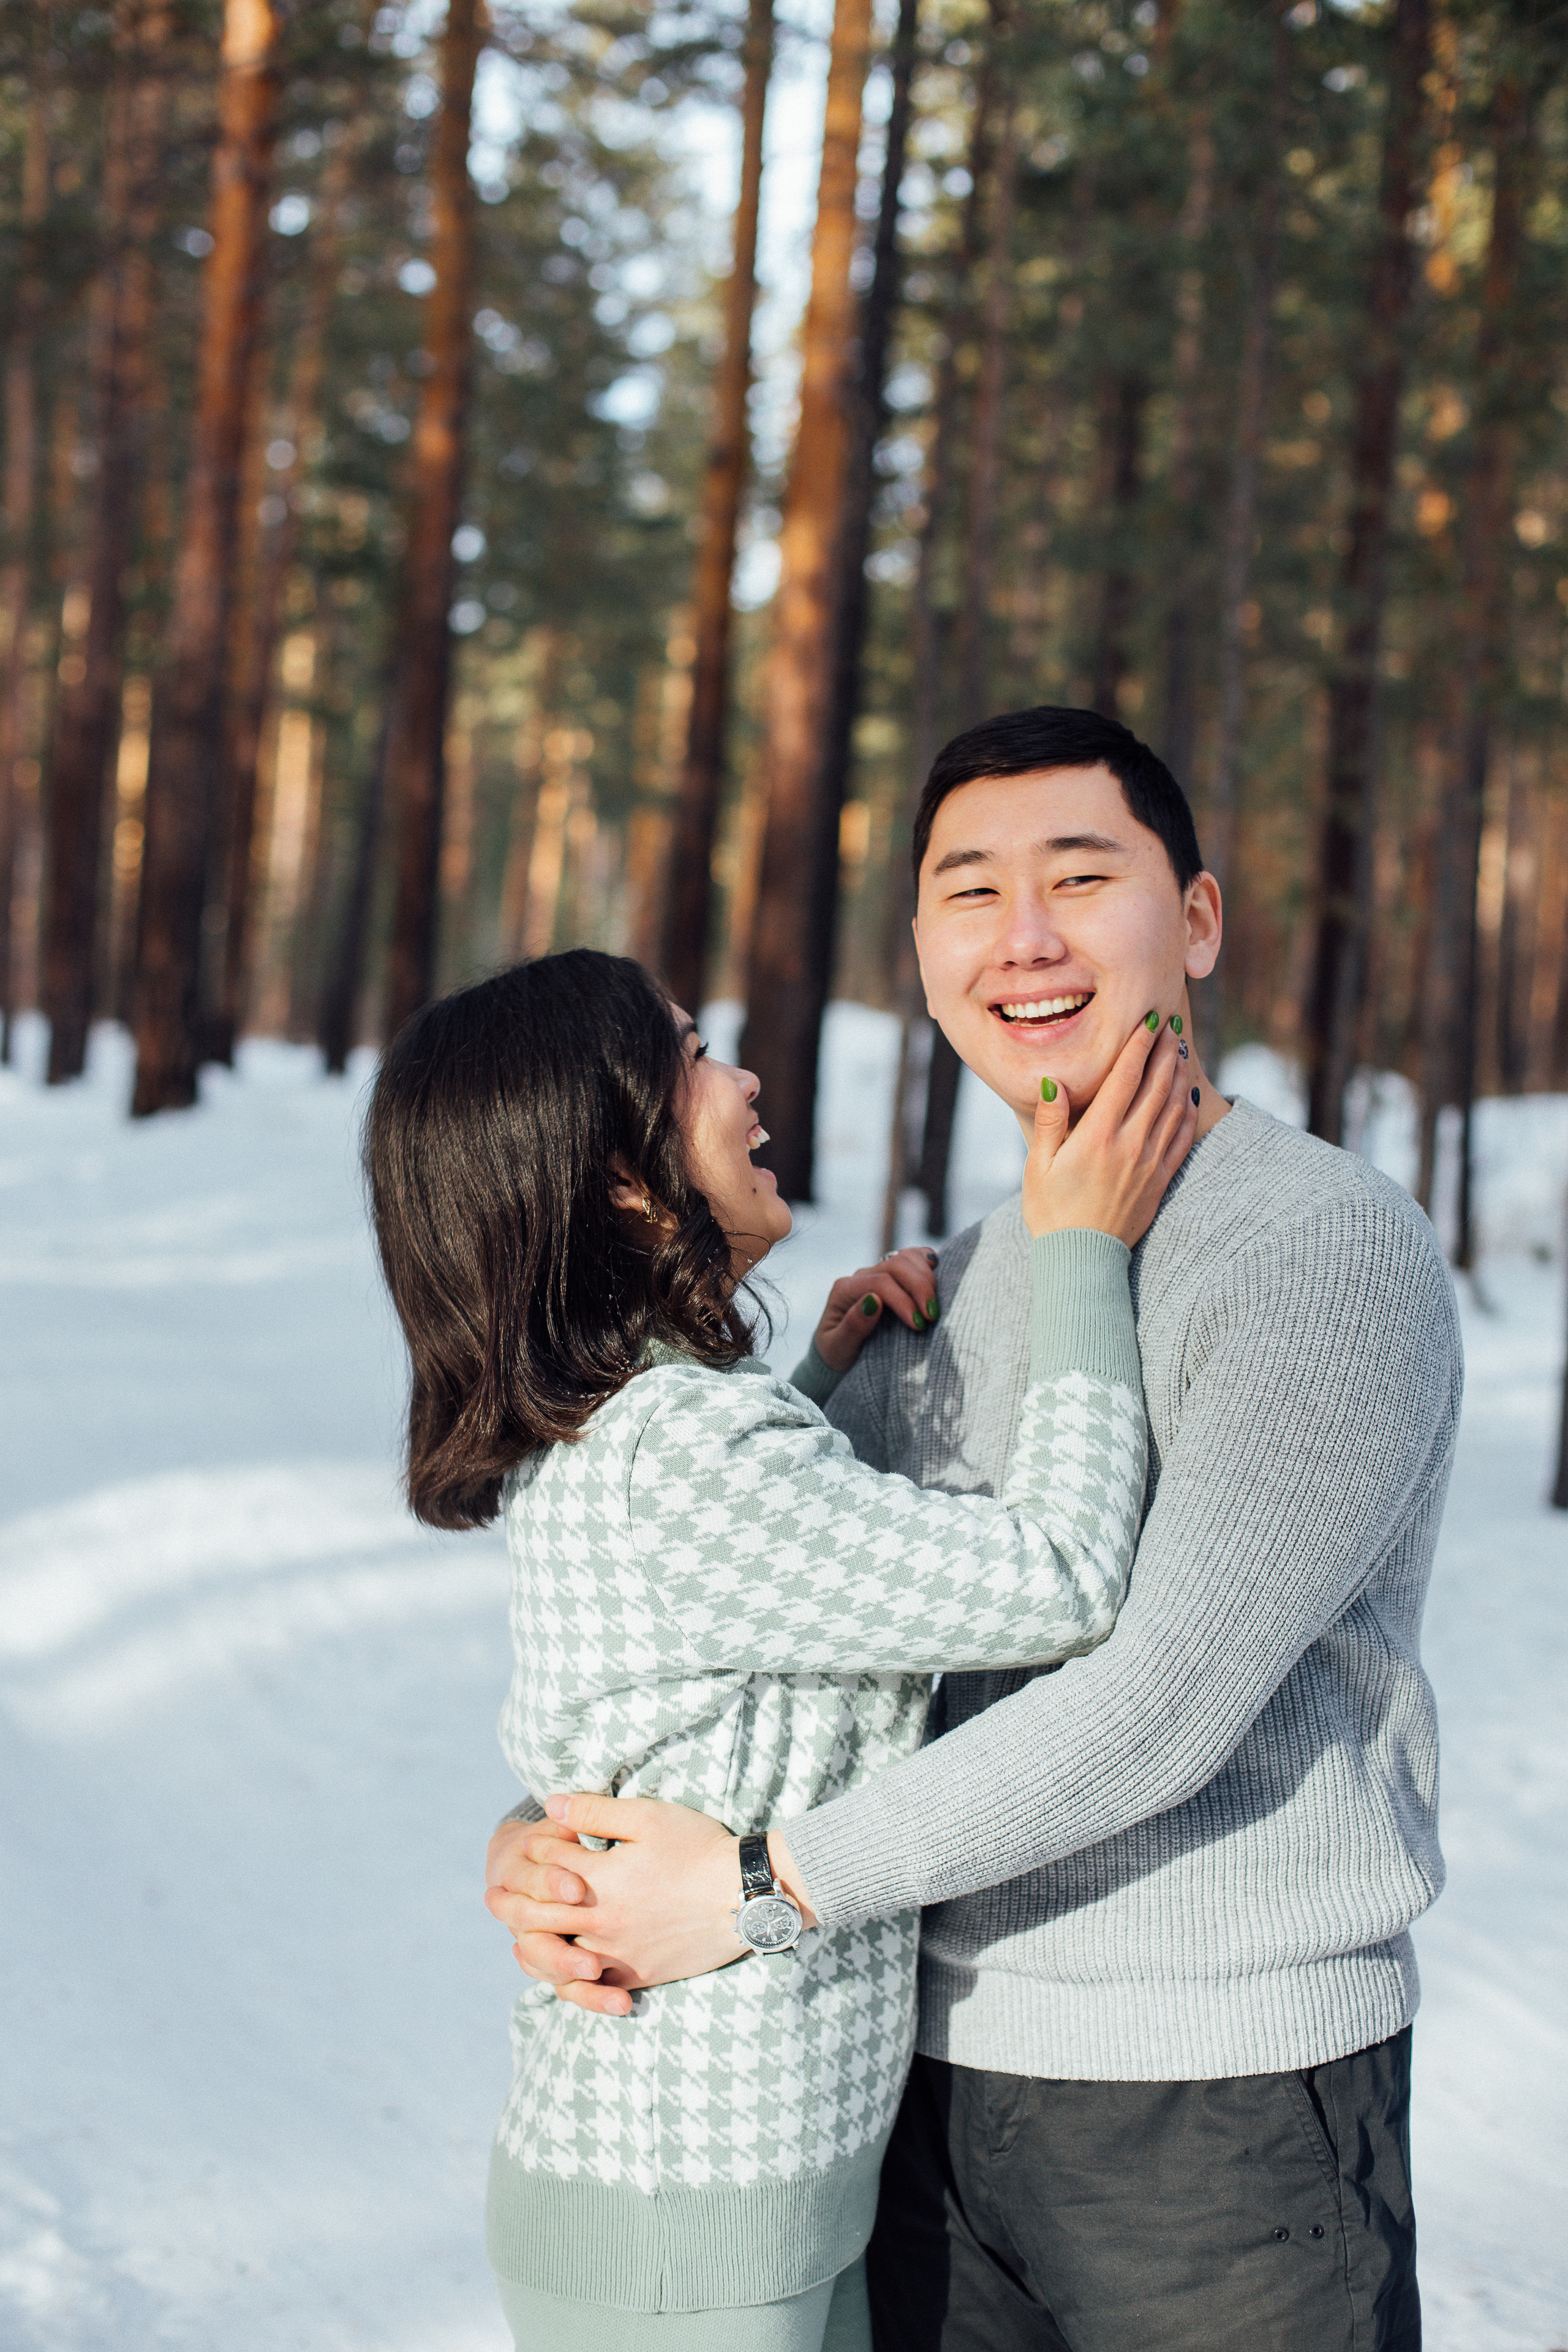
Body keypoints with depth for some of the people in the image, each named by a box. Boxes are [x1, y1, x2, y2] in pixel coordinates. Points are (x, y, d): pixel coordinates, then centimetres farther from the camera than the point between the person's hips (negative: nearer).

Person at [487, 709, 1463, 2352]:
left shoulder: (1331, 1251, -14)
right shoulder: (954, 1295, 10)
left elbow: (1168, 1697, -21)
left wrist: (764, 1884, -19)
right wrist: (544, 1842, -6)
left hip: (1230, 2095, -6)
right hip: (939, 2073, 6)